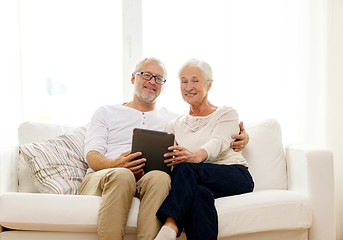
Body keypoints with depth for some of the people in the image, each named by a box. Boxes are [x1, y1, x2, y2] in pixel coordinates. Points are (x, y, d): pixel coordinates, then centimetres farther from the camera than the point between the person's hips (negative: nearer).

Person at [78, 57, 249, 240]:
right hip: (100, 179, -1)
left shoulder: (171, 119, 26)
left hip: (145, 183, 1)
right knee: (122, 175, -38)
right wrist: (116, 165, -18)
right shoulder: (105, 113, 20)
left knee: (160, 177, -36)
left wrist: (239, 138, 1)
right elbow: (92, 156, 6)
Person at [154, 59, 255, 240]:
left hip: (235, 177, -2)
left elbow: (218, 142, -10)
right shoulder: (176, 125, 24)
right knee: (199, 193, -38)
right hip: (199, 182, 2)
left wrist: (197, 155, -34)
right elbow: (164, 156, 9)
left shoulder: (227, 113, 13)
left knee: (185, 168, -34)